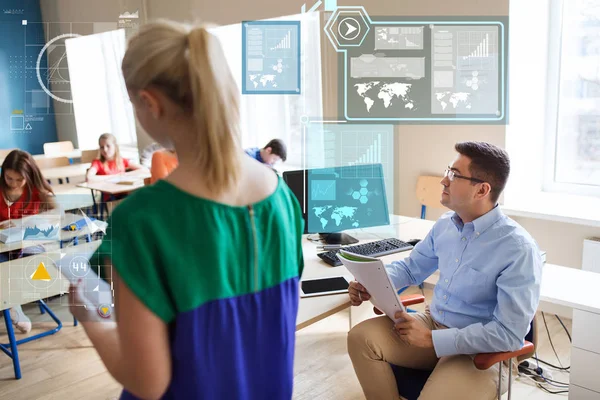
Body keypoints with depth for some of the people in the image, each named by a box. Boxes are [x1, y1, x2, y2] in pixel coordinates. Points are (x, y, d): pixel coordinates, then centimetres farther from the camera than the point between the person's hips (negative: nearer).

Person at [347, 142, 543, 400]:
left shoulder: (519, 250, -21)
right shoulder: (444, 225, 2)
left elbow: (509, 333, -24)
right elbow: (411, 268, 14)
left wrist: (432, 339, -25)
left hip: (481, 351, -6)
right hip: (433, 323, 6)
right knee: (361, 337, -12)